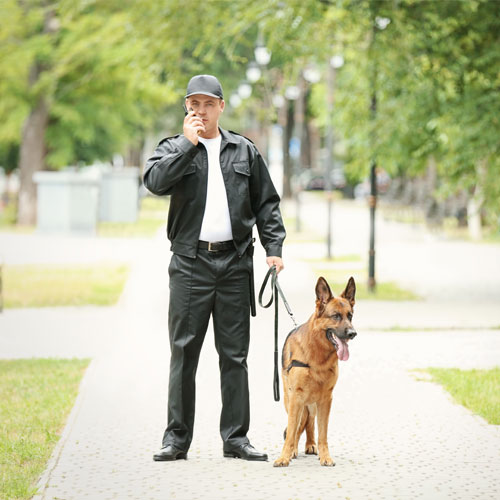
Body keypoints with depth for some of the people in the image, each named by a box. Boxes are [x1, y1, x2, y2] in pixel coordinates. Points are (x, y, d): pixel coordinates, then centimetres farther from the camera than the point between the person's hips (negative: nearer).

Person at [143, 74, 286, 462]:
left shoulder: (245, 151, 13)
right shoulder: (174, 149, 7)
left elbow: (266, 203, 14)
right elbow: (155, 180, -15)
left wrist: (274, 247, 4)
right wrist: (189, 143, -12)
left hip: (235, 263, 2)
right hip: (190, 263, -2)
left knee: (235, 354, 5)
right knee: (184, 353, 0)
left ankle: (236, 437, 11)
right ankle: (177, 438, 6)